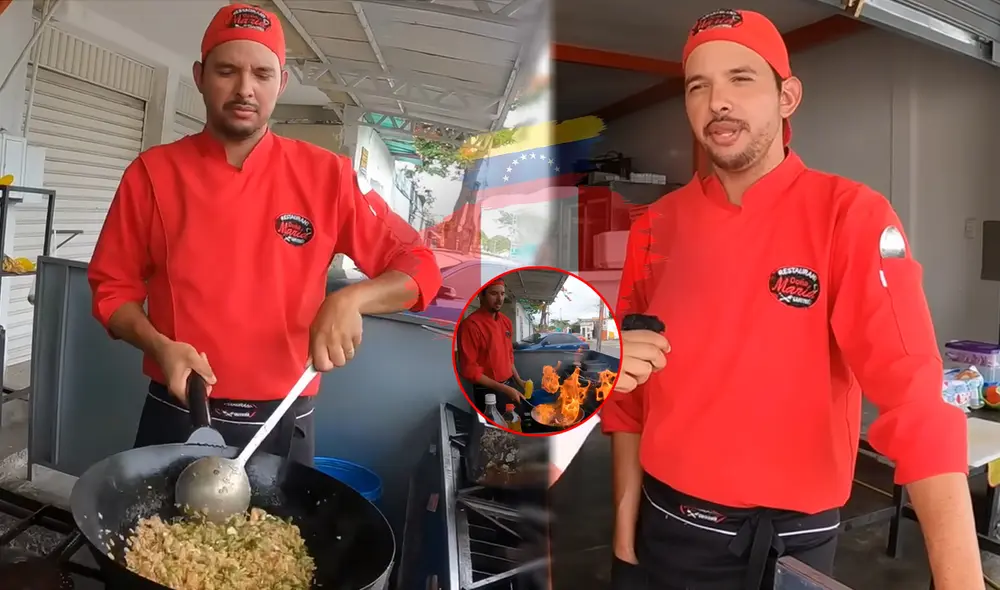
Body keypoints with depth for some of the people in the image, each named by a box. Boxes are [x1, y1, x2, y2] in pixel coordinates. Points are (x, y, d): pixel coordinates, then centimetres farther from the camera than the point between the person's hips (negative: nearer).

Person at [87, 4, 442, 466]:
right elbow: (113, 286, 5)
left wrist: (350, 299, -24)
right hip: (176, 418, 1)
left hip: (283, 426, 0)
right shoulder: (152, 173, -3)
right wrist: (160, 347, -15)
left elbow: (419, 268, -5)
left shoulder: (326, 176, -6)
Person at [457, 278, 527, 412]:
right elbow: (469, 369, -19)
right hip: (488, 392, -7)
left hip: (510, 387, 7)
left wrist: (518, 380, 8)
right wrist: (503, 388, -20)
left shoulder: (506, 321, 7)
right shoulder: (470, 325, -19)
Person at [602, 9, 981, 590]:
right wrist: (626, 516, 2)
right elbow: (632, 391, 4)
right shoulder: (658, 227, -3)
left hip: (789, 543, -2)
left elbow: (914, 398, -21)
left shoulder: (852, 215, -13)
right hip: (664, 526, 3)